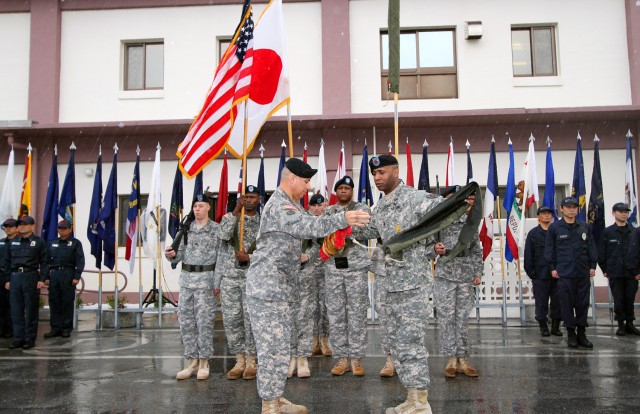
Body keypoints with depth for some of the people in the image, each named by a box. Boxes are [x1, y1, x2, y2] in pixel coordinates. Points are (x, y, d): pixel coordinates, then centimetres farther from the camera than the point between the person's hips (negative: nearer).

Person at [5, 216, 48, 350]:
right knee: (16, 310, 6)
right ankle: (18, 338, 13)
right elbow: (8, 262, 17)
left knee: (31, 310, 1)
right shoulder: (13, 243, 14)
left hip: (31, 277, -4)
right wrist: (7, 279, 10)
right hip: (15, 277, 4)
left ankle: (30, 339, 8)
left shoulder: (39, 242, 1)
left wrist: (42, 279, -10)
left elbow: (44, 262, -2)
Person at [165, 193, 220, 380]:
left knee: (204, 321, -2)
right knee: (186, 321, 6)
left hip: (206, 279, -5)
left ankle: (204, 362, 9)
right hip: (186, 278, 5)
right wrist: (172, 255, -10)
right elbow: (181, 254, 13)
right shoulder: (186, 228, 10)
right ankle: (193, 361, 16)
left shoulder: (216, 229, -3)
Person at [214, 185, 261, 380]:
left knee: (251, 318, -4)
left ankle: (251, 361, 7)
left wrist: (250, 257, -14)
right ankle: (240, 360, 12)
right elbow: (224, 236, -12)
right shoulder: (229, 217, 9)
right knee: (231, 318, 2)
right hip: (230, 275, 1)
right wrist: (235, 212, -16)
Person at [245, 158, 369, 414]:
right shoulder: (278, 205, -16)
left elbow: (306, 227, 16)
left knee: (279, 346, 15)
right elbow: (310, 226, -30)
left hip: (279, 287, 11)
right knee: (274, 347, -7)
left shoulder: (289, 204, 20)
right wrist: (343, 219, -39)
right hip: (268, 286, -11)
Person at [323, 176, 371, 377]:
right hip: (333, 266, 3)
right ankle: (341, 357, 11)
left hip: (356, 266, -3)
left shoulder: (362, 209, 5)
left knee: (357, 313, -1)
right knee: (335, 314, 3)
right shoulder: (327, 212, 14)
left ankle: (356, 358, 6)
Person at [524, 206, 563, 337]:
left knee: (557, 302, 6)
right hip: (540, 275, -2)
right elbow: (528, 254, 1)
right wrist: (530, 271, -4)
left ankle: (556, 327, 18)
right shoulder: (533, 233, 3)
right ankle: (543, 327, 13)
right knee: (541, 302, 2)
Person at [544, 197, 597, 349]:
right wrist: (553, 268, -1)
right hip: (564, 273, -3)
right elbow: (549, 249, 2)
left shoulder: (584, 227, 9)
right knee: (567, 304, 0)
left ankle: (582, 334, 16)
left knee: (583, 303, 6)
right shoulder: (554, 227, 0)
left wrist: (593, 266, 6)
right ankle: (571, 334, 11)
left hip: (583, 273, 3)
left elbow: (591, 247, 11)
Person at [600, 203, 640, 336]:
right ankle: (621, 325, 12)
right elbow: (601, 253, 2)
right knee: (618, 300, 2)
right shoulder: (607, 232, 0)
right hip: (615, 273, -2)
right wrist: (605, 270, 1)